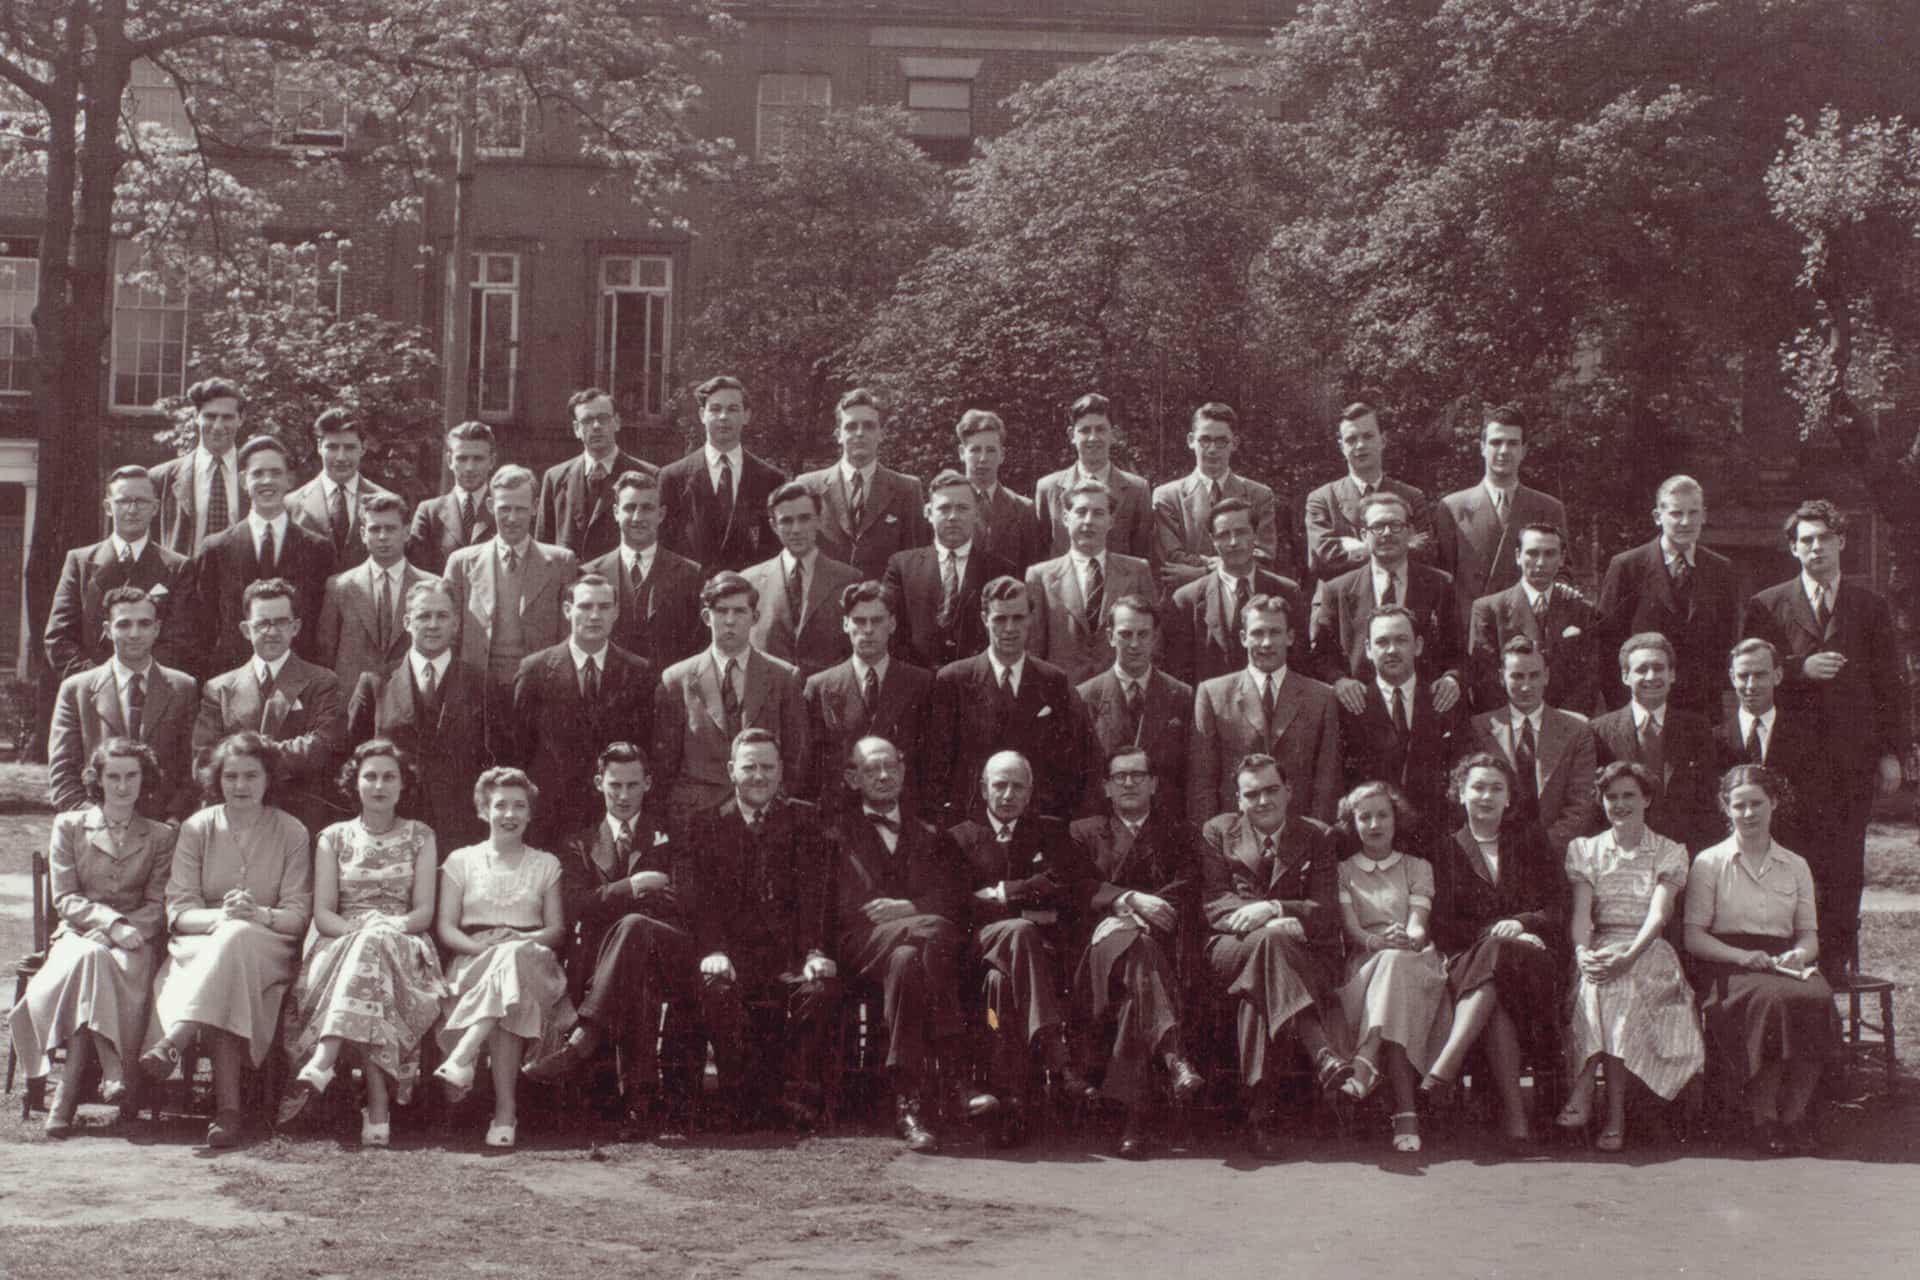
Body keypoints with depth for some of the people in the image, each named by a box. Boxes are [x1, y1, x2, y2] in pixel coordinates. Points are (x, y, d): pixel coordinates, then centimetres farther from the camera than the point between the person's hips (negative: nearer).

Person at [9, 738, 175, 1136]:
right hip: (77, 934, 0)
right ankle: (112, 1069, -46)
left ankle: (69, 1089, -40)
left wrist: (119, 930, -14)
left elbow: (157, 905, 6)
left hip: (134, 941, 0)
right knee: (89, 957, -37)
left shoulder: (159, 836, 15)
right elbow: (64, 899, 3)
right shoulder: (69, 827, 13)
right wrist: (112, 921, -14)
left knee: (106, 962, -35)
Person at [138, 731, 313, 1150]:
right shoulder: (197, 828, 9)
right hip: (203, 940, 1)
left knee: (236, 940, -37)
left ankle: (172, 1043, -50)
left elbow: (298, 915, 0)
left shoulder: (291, 833, 7)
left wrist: (259, 915, -23)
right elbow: (178, 911, -1)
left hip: (268, 947, -1)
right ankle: (228, 1106, -49)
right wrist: (220, 915, -23)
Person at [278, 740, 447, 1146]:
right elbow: (322, 913, 5)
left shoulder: (420, 837, 16)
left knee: (374, 947, -39)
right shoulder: (334, 838, 16)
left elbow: (424, 912, 6)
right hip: (342, 941, 0)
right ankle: (379, 1106, -51)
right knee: (367, 946, -39)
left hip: (403, 948, 0)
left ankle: (319, 1067, -55)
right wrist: (357, 931, -17)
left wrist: (395, 926, -17)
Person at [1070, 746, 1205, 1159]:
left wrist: (1145, 908, -13)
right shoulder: (1085, 831, 24)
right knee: (1135, 948, -39)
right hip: (1102, 936, 0)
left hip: (1162, 939, 1)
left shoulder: (1178, 831, 25)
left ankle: (1135, 1116, -49)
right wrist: (1131, 900, -13)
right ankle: (1174, 1056, -58)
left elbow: (1188, 885, 7)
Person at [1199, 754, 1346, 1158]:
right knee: (1270, 938, -38)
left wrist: (1272, 909, -20)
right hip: (1229, 950, 0)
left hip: (1304, 959, 0)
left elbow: (1325, 911, 0)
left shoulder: (1317, 837, 12)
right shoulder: (1218, 832, 14)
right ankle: (1322, 1053, -52)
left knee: (1256, 988, -37)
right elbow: (1213, 903, 2)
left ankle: (1261, 1109, -43)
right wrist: (1266, 920, -17)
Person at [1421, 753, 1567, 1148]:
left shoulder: (1532, 843, 16)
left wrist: (1520, 923, -14)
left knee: (1494, 956, -37)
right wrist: (1494, 932, -14)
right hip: (1467, 958, 1)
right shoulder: (1446, 851, 15)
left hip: (1533, 955, -1)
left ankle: (1443, 1068, -48)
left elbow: (1558, 911, 8)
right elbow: (1442, 927, 4)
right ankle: (1513, 1107, -44)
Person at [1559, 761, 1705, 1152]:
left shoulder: (1670, 852, 9)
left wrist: (1630, 955, -25)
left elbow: (1659, 913, -7)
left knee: (1617, 986, -36)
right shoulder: (1584, 849, 15)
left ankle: (1583, 1091, -37)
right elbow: (1581, 911, 1)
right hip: (1600, 948, 1)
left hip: (1649, 951, -1)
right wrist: (1583, 951, -22)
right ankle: (1614, 1109, -38)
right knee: (1596, 980, -35)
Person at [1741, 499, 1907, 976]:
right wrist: (1801, 669, -12)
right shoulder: (1767, 606, 8)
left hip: (1854, 757, 1)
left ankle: (1839, 960, 7)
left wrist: (1892, 752, 2)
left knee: (1845, 864, 1)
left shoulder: (1871, 605, 10)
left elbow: (1891, 682, 9)